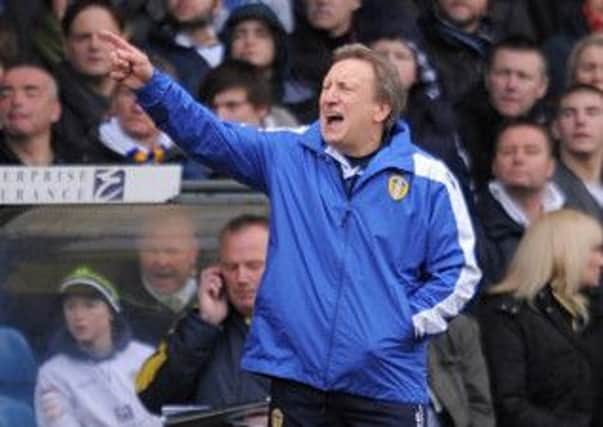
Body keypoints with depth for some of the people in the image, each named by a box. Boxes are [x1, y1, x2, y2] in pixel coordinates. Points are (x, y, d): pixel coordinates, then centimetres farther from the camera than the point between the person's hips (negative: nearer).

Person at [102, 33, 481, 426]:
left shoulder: (427, 181, -1)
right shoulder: (289, 155, 6)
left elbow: (459, 271, 3)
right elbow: (206, 134, -1)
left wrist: (408, 323, -8)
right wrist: (152, 86, -16)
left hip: (386, 384, -2)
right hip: (297, 377, 2)